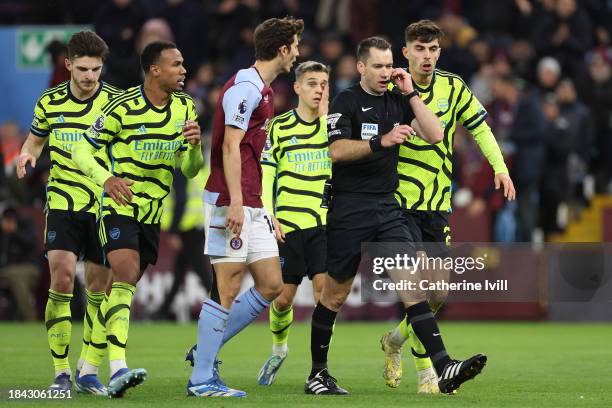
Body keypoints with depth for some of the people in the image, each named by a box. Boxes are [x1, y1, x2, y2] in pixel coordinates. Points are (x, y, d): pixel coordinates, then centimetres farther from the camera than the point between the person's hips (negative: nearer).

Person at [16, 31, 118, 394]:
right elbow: (35, 141, 18)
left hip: (105, 206, 0)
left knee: (99, 288, 3)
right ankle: (61, 372, -8)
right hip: (63, 202, 0)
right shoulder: (50, 102, 2)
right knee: (62, 278, -14)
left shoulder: (117, 102, -4)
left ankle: (87, 368, 19)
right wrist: (27, 156, -4)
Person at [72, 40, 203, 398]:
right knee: (125, 277, -23)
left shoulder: (185, 107, 5)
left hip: (153, 213, 6)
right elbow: (82, 151, -7)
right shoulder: (122, 108, -13)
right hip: (120, 206, -6)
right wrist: (107, 179, -26)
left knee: (125, 286, 10)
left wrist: (194, 145, -15)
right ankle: (118, 369, -34)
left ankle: (88, 366, 23)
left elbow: (190, 170, 8)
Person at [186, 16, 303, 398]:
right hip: (230, 203, -10)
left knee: (271, 284, 7)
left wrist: (265, 212, 23)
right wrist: (235, 203, -25)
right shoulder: (246, 87, -12)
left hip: (252, 205, 10)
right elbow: (230, 146, -18)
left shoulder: (263, 90, 18)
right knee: (229, 287, -8)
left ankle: (206, 351, 15)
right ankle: (202, 379, -3)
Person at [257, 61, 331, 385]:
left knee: (324, 291, -13)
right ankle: (278, 350, 32)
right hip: (287, 224, 0)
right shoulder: (279, 126, 5)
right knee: (282, 298, 3)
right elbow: (265, 176, 4)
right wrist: (267, 218, -3)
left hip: (325, 223, 0)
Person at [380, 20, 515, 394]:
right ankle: (427, 373, -8)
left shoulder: (453, 88, 4)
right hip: (399, 204, -4)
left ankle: (395, 340, 33)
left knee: (439, 293, 5)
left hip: (438, 206, 5)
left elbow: (480, 128, 12)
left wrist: (500, 168, 1)